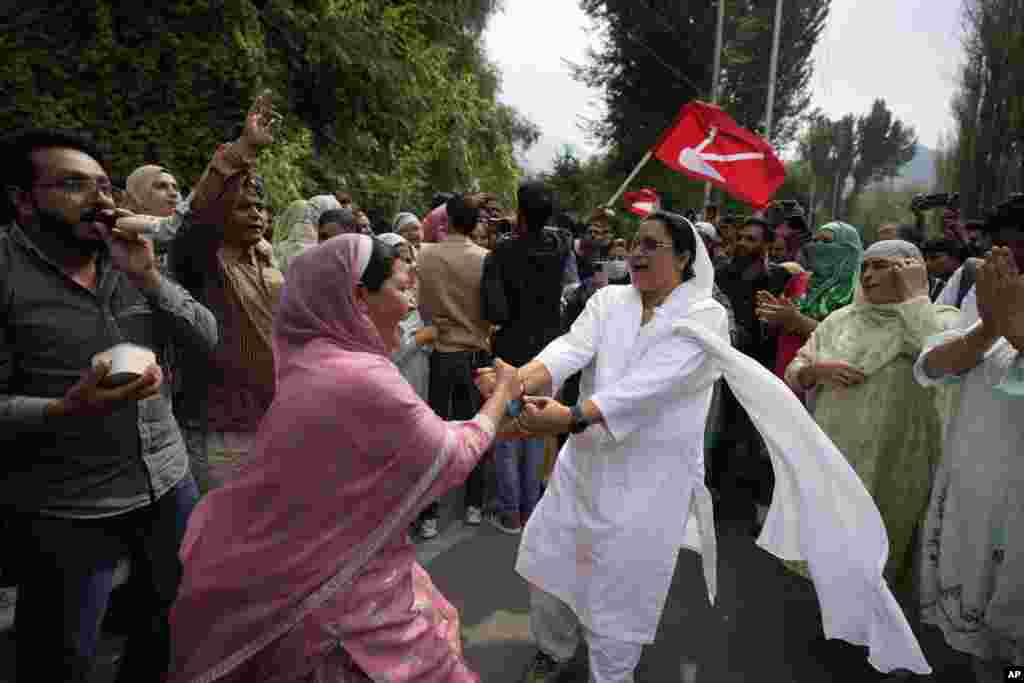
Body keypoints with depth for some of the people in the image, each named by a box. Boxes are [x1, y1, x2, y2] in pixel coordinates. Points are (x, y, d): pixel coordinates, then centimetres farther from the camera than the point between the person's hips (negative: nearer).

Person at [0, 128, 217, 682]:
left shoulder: (131, 259, 5)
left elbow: (208, 339, -1)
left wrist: (148, 278, -13)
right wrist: (65, 411, -30)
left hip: (168, 483, 5)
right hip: (64, 511, -4)